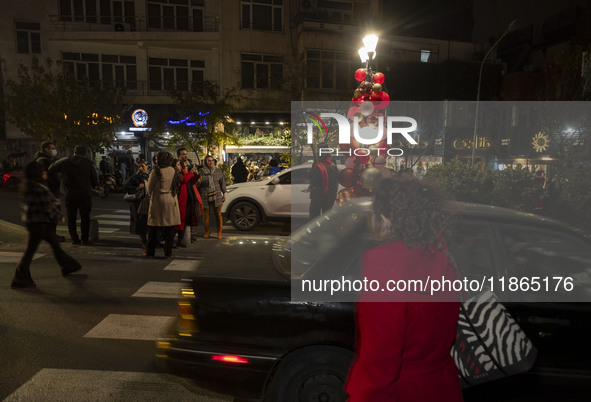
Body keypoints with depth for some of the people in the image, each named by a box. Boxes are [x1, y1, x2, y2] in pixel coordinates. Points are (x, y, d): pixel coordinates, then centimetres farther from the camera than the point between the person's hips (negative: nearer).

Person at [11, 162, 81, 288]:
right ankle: (20, 279, 7)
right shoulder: (39, 189, -22)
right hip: (39, 224, -10)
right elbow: (48, 207, -21)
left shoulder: (28, 187, 9)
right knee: (30, 250, -2)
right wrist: (59, 216, -4)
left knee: (55, 243, 19)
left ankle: (68, 266, 33)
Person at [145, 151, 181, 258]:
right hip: (170, 201, 3)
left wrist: (151, 195, 16)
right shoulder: (173, 170, 2)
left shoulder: (156, 171, -10)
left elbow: (149, 187, -2)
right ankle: (168, 252, 7)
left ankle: (150, 252, 14)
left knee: (153, 228, 8)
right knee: (169, 228, 6)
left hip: (157, 201, -3)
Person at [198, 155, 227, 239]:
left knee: (218, 214, 3)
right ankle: (207, 232, 18)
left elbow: (222, 182, 12)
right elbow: (199, 182, 3)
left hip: (217, 195, 1)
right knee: (206, 215, 4)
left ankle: (219, 232, 13)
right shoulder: (202, 171, 1)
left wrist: (224, 193, 9)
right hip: (205, 196, -1)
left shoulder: (218, 170, 8)